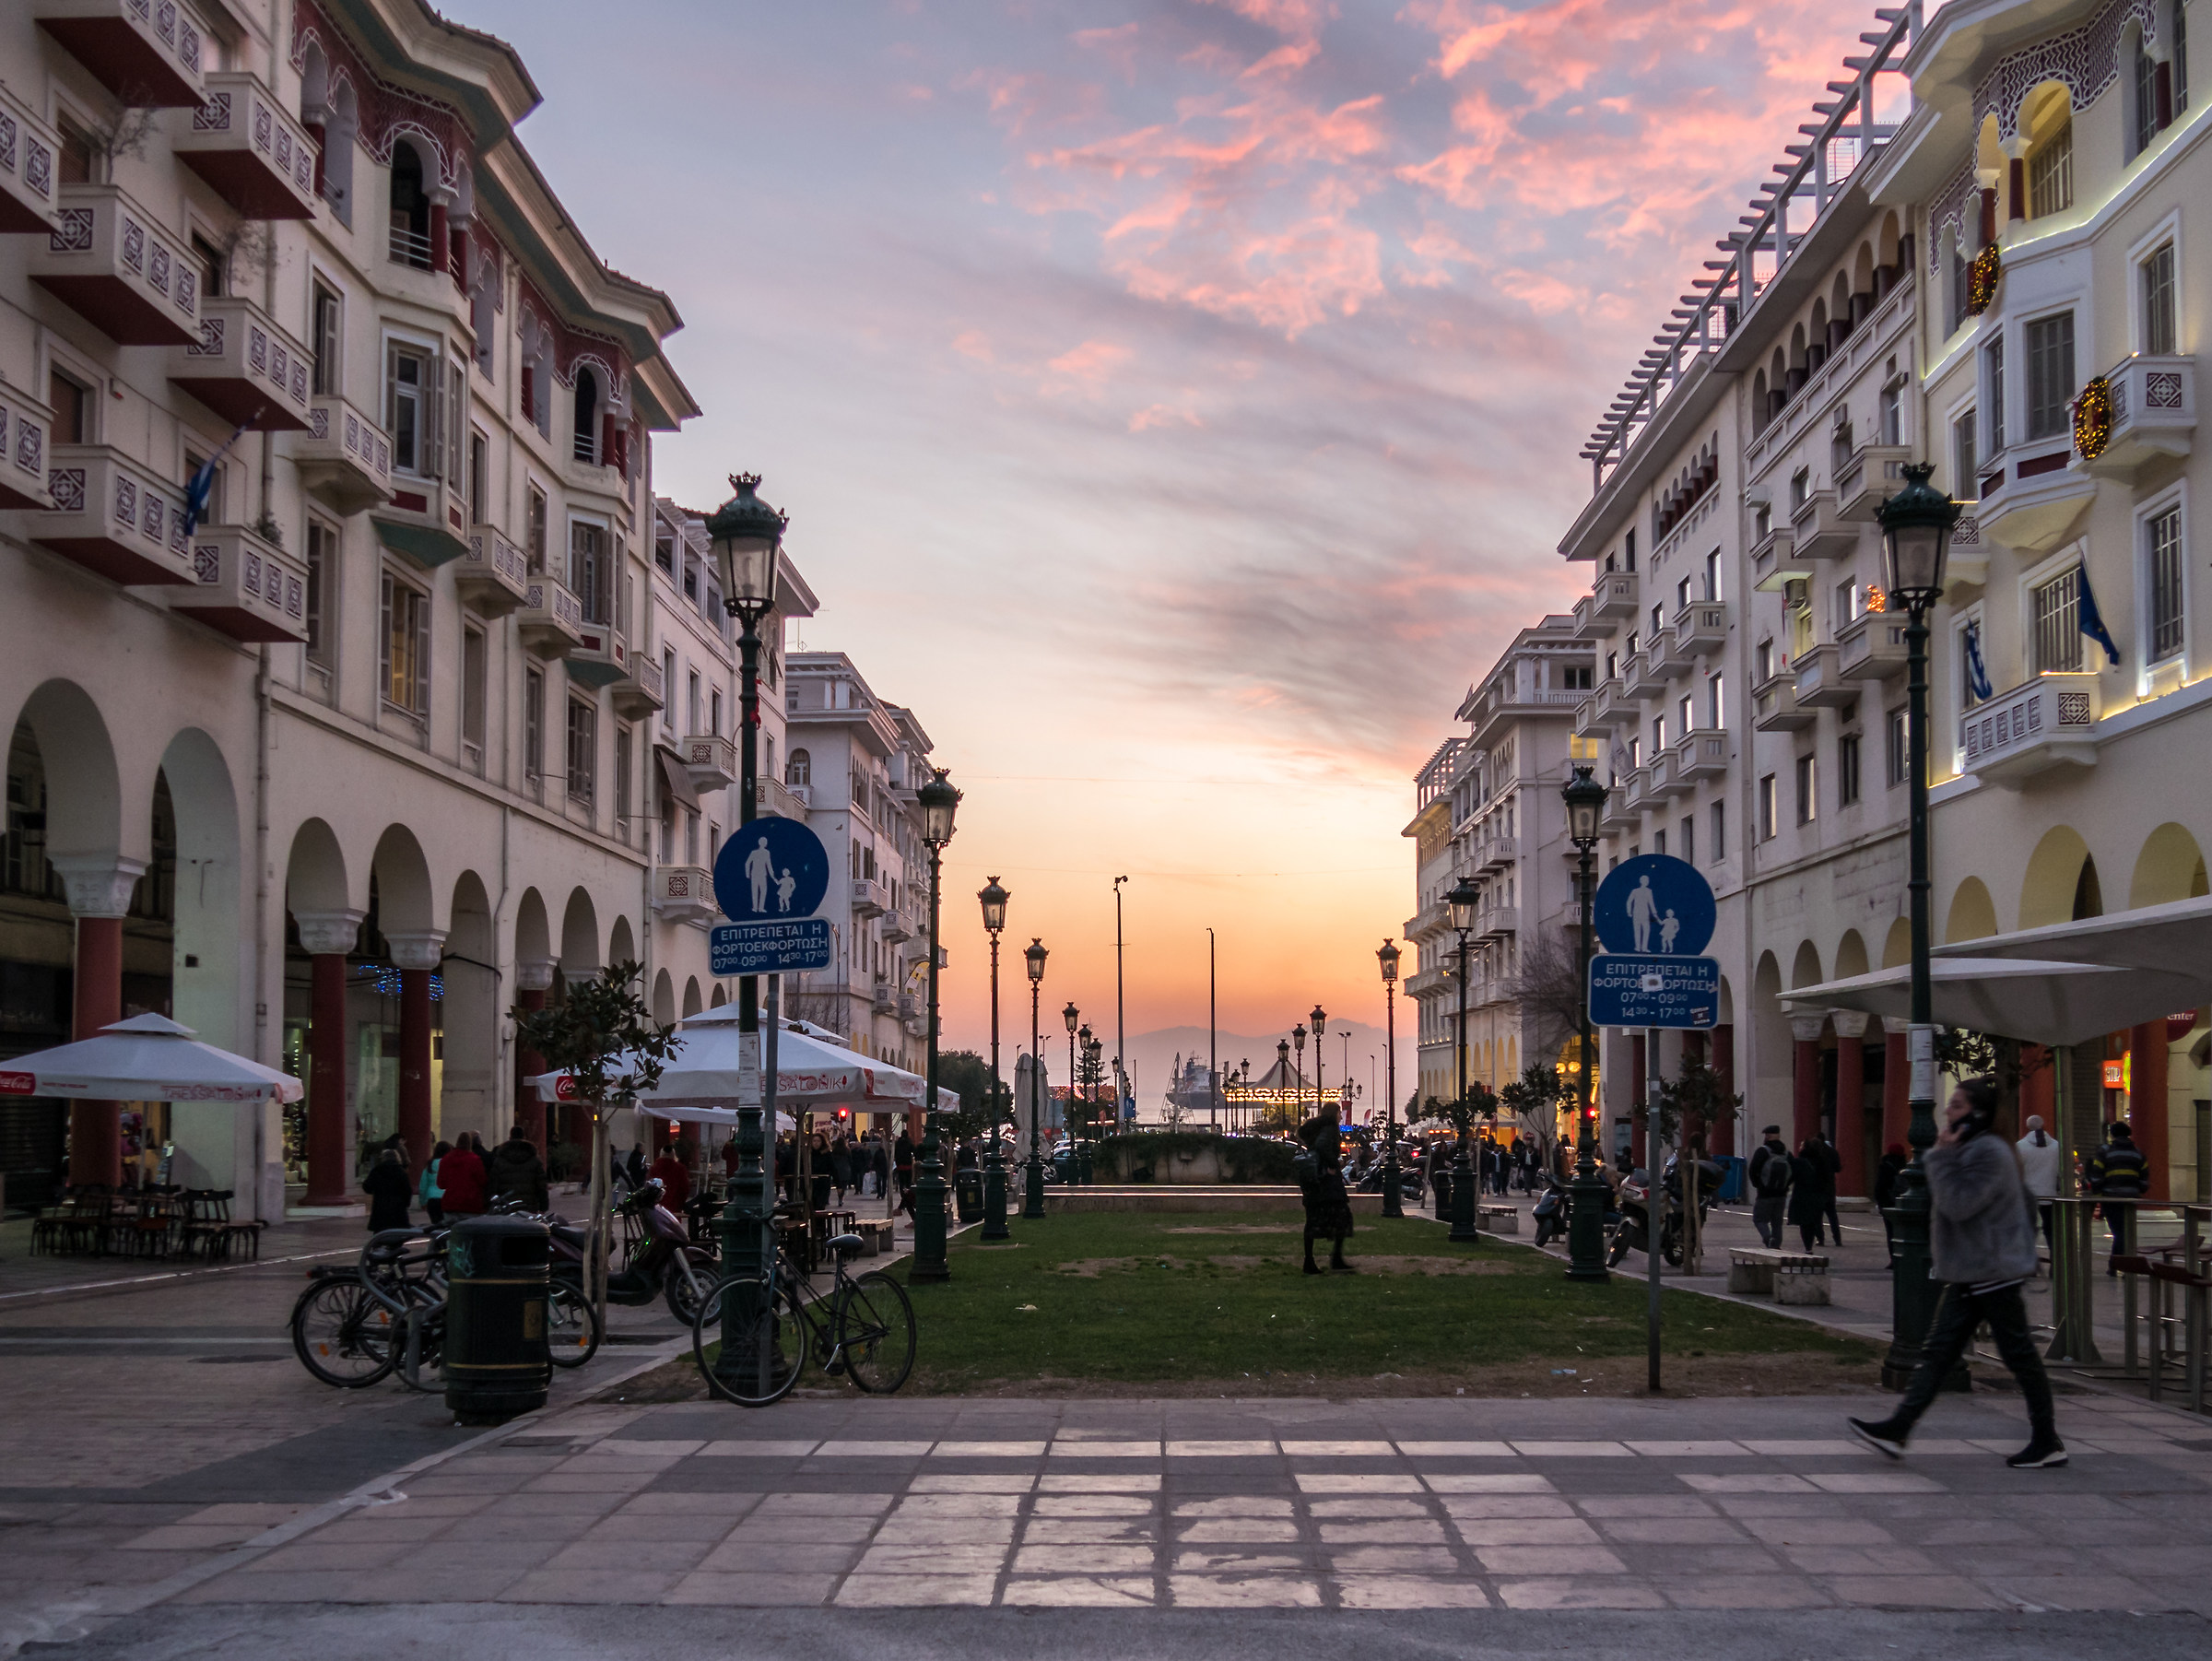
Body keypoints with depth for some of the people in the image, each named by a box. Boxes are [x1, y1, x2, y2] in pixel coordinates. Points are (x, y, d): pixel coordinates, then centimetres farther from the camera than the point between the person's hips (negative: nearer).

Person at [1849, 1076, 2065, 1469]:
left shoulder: (1989, 1153, -16)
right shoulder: (1967, 1151, 16)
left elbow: (1959, 1204, -25)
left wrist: (1942, 1157, -19)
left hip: (1994, 1274, -10)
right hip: (1966, 1277, 10)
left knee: (2018, 1354, 0)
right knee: (1938, 1352, 4)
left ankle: (2048, 1442, 9)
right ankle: (1897, 1429, 0)